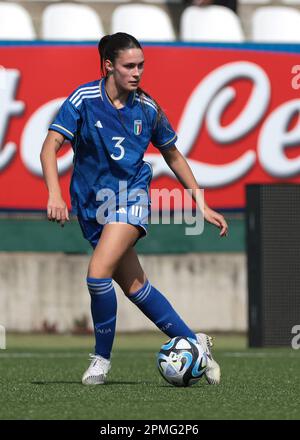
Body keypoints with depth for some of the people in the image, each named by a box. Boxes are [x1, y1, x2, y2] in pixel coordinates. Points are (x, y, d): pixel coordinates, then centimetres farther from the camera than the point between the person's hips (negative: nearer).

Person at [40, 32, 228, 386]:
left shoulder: (147, 108, -1)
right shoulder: (83, 99, -8)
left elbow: (173, 156, 13)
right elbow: (50, 147, -14)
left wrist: (203, 205, 12)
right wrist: (55, 195, -30)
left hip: (130, 196, -1)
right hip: (92, 206, 1)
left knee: (98, 274, -22)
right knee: (134, 286, 3)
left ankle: (102, 358, -5)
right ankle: (193, 342, 19)